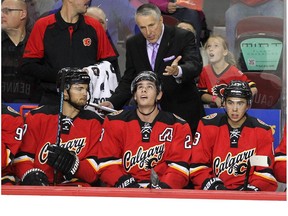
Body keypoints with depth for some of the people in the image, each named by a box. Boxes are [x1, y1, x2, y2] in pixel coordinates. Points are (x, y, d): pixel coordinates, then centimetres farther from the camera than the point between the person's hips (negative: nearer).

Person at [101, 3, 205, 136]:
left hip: (183, 114, -3)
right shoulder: (133, 44, 5)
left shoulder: (183, 37, -8)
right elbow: (129, 80, 9)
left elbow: (195, 66, -23)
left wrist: (178, 71, -46)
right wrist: (113, 102, -8)